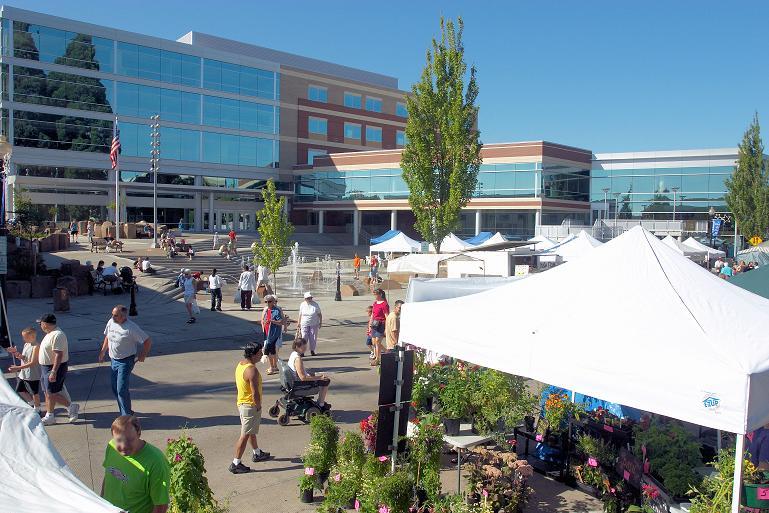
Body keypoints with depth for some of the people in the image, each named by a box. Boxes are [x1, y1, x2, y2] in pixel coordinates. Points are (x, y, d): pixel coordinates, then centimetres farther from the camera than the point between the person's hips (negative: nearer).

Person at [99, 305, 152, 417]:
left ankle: (126, 415, 0)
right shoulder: (111, 322, 0)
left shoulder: (131, 328, -20)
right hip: (114, 360, 7)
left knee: (122, 389, -11)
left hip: (126, 361, -7)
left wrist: (143, 355, -7)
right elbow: (107, 337, 19)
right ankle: (126, 412, 28)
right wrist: (103, 352, 18)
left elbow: (148, 341, -14)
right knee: (115, 389, 13)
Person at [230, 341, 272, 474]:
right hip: (250, 406, -10)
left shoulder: (240, 364, 3)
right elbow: (255, 393, -27)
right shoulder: (252, 370, -27)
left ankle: (257, 453, 41)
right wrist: (258, 406, -9)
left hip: (242, 403, 10)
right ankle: (235, 464, 6)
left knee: (251, 431, 24)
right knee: (245, 435, 0)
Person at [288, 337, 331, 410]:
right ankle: (321, 405, 11)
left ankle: (320, 401, 31)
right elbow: (303, 378, -32)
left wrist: (312, 374, 9)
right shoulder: (297, 359, -30)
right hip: (301, 383, -10)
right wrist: (319, 377, -24)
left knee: (323, 375, 25)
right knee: (326, 381, 1)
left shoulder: (293, 354, 0)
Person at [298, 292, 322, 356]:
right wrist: (299, 324, 9)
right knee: (304, 337, -5)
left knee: (313, 338, 3)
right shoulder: (302, 305, 2)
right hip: (304, 324, 0)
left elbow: (320, 314, 4)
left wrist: (320, 322, 0)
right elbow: (300, 315, 9)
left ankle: (312, 350, 18)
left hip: (314, 324, 0)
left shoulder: (315, 305, -3)